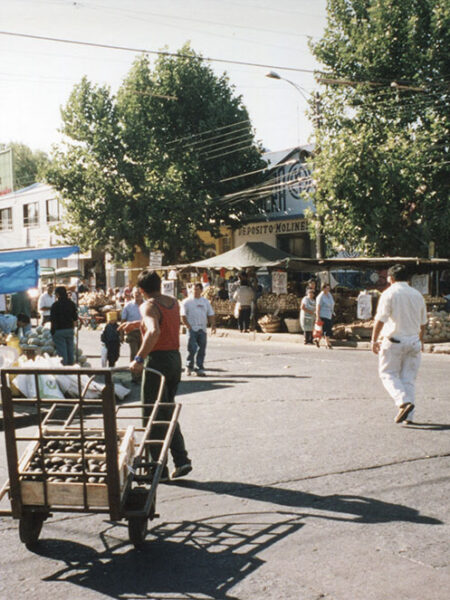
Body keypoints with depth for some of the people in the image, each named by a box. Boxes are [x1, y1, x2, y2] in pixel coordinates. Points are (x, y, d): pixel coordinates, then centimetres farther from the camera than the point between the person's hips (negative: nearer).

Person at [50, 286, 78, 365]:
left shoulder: (55, 304, -11)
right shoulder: (72, 304, 4)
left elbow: (52, 320, -11)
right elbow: (75, 318, 8)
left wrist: (52, 329, -2)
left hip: (59, 330, -5)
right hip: (70, 329, 5)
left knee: (61, 350, -2)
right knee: (70, 349, 11)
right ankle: (71, 364, 16)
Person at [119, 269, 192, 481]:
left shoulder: (149, 306, -14)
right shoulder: (174, 303, 10)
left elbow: (154, 331, -33)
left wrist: (139, 358, -35)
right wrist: (136, 323, 36)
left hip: (157, 360, -7)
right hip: (175, 359, 8)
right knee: (168, 412, 19)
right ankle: (181, 460, 12)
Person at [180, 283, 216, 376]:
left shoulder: (206, 301, 14)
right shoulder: (187, 302, 3)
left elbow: (211, 315, 15)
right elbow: (183, 316, -1)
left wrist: (213, 325, 1)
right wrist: (188, 326, -13)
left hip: (202, 329, 4)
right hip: (192, 329, -3)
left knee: (202, 349, 3)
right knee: (192, 348, -9)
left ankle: (200, 369, 9)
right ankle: (189, 367, 8)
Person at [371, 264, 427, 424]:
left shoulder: (389, 294, -8)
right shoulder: (417, 295, 9)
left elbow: (380, 320, -14)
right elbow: (423, 322, 17)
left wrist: (374, 340, -7)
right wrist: (421, 340, 30)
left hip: (394, 340, -5)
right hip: (414, 341, 5)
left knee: (388, 374, 7)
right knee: (409, 378, 10)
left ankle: (404, 402, -15)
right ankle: (408, 416, 8)